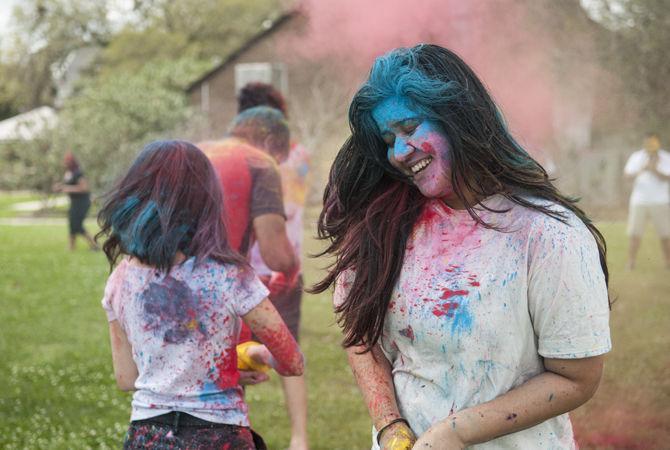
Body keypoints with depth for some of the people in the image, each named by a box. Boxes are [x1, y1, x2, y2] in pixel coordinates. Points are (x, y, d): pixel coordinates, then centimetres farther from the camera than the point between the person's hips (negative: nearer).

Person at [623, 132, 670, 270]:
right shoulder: (636, 157, 6)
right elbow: (627, 173, -5)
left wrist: (655, 170, -25)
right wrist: (642, 170, -24)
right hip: (639, 201, 1)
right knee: (634, 233, -3)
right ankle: (631, 262, 2)